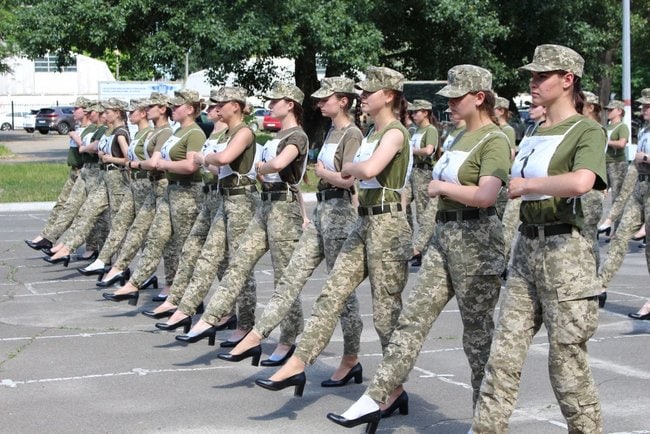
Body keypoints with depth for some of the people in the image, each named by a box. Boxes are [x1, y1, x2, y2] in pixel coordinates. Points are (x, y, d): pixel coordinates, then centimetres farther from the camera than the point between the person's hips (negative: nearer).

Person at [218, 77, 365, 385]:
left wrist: (322, 172, -8)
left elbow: (348, 179, -22)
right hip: (322, 211, 9)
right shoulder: (332, 132, 16)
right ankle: (256, 336, 2)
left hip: (340, 212, -9)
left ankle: (351, 360, 8)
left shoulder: (352, 135, -12)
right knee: (291, 276, 4)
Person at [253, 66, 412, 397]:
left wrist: (349, 167, -12)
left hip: (387, 224, -9)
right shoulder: (372, 134, 16)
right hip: (364, 222, 9)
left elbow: (369, 170, -29)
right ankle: (298, 364, 1)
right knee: (331, 294, 2)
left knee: (386, 312, -1)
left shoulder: (395, 133, -13)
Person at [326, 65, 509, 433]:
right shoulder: (461, 138, 15)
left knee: (478, 333, 1)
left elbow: (486, 196, -25)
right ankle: (380, 396, 3)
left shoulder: (494, 140, -12)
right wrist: (441, 186, 8)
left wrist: (441, 186, -14)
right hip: (444, 235, 9)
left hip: (476, 240, -9)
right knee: (414, 317, 3)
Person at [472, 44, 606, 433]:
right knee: (504, 354, 4)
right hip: (526, 247, 7)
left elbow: (580, 182, -27)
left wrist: (527, 184, -18)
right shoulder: (534, 133, 16)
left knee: (567, 362, 0)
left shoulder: (586, 130, -7)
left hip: (564, 251, -7)